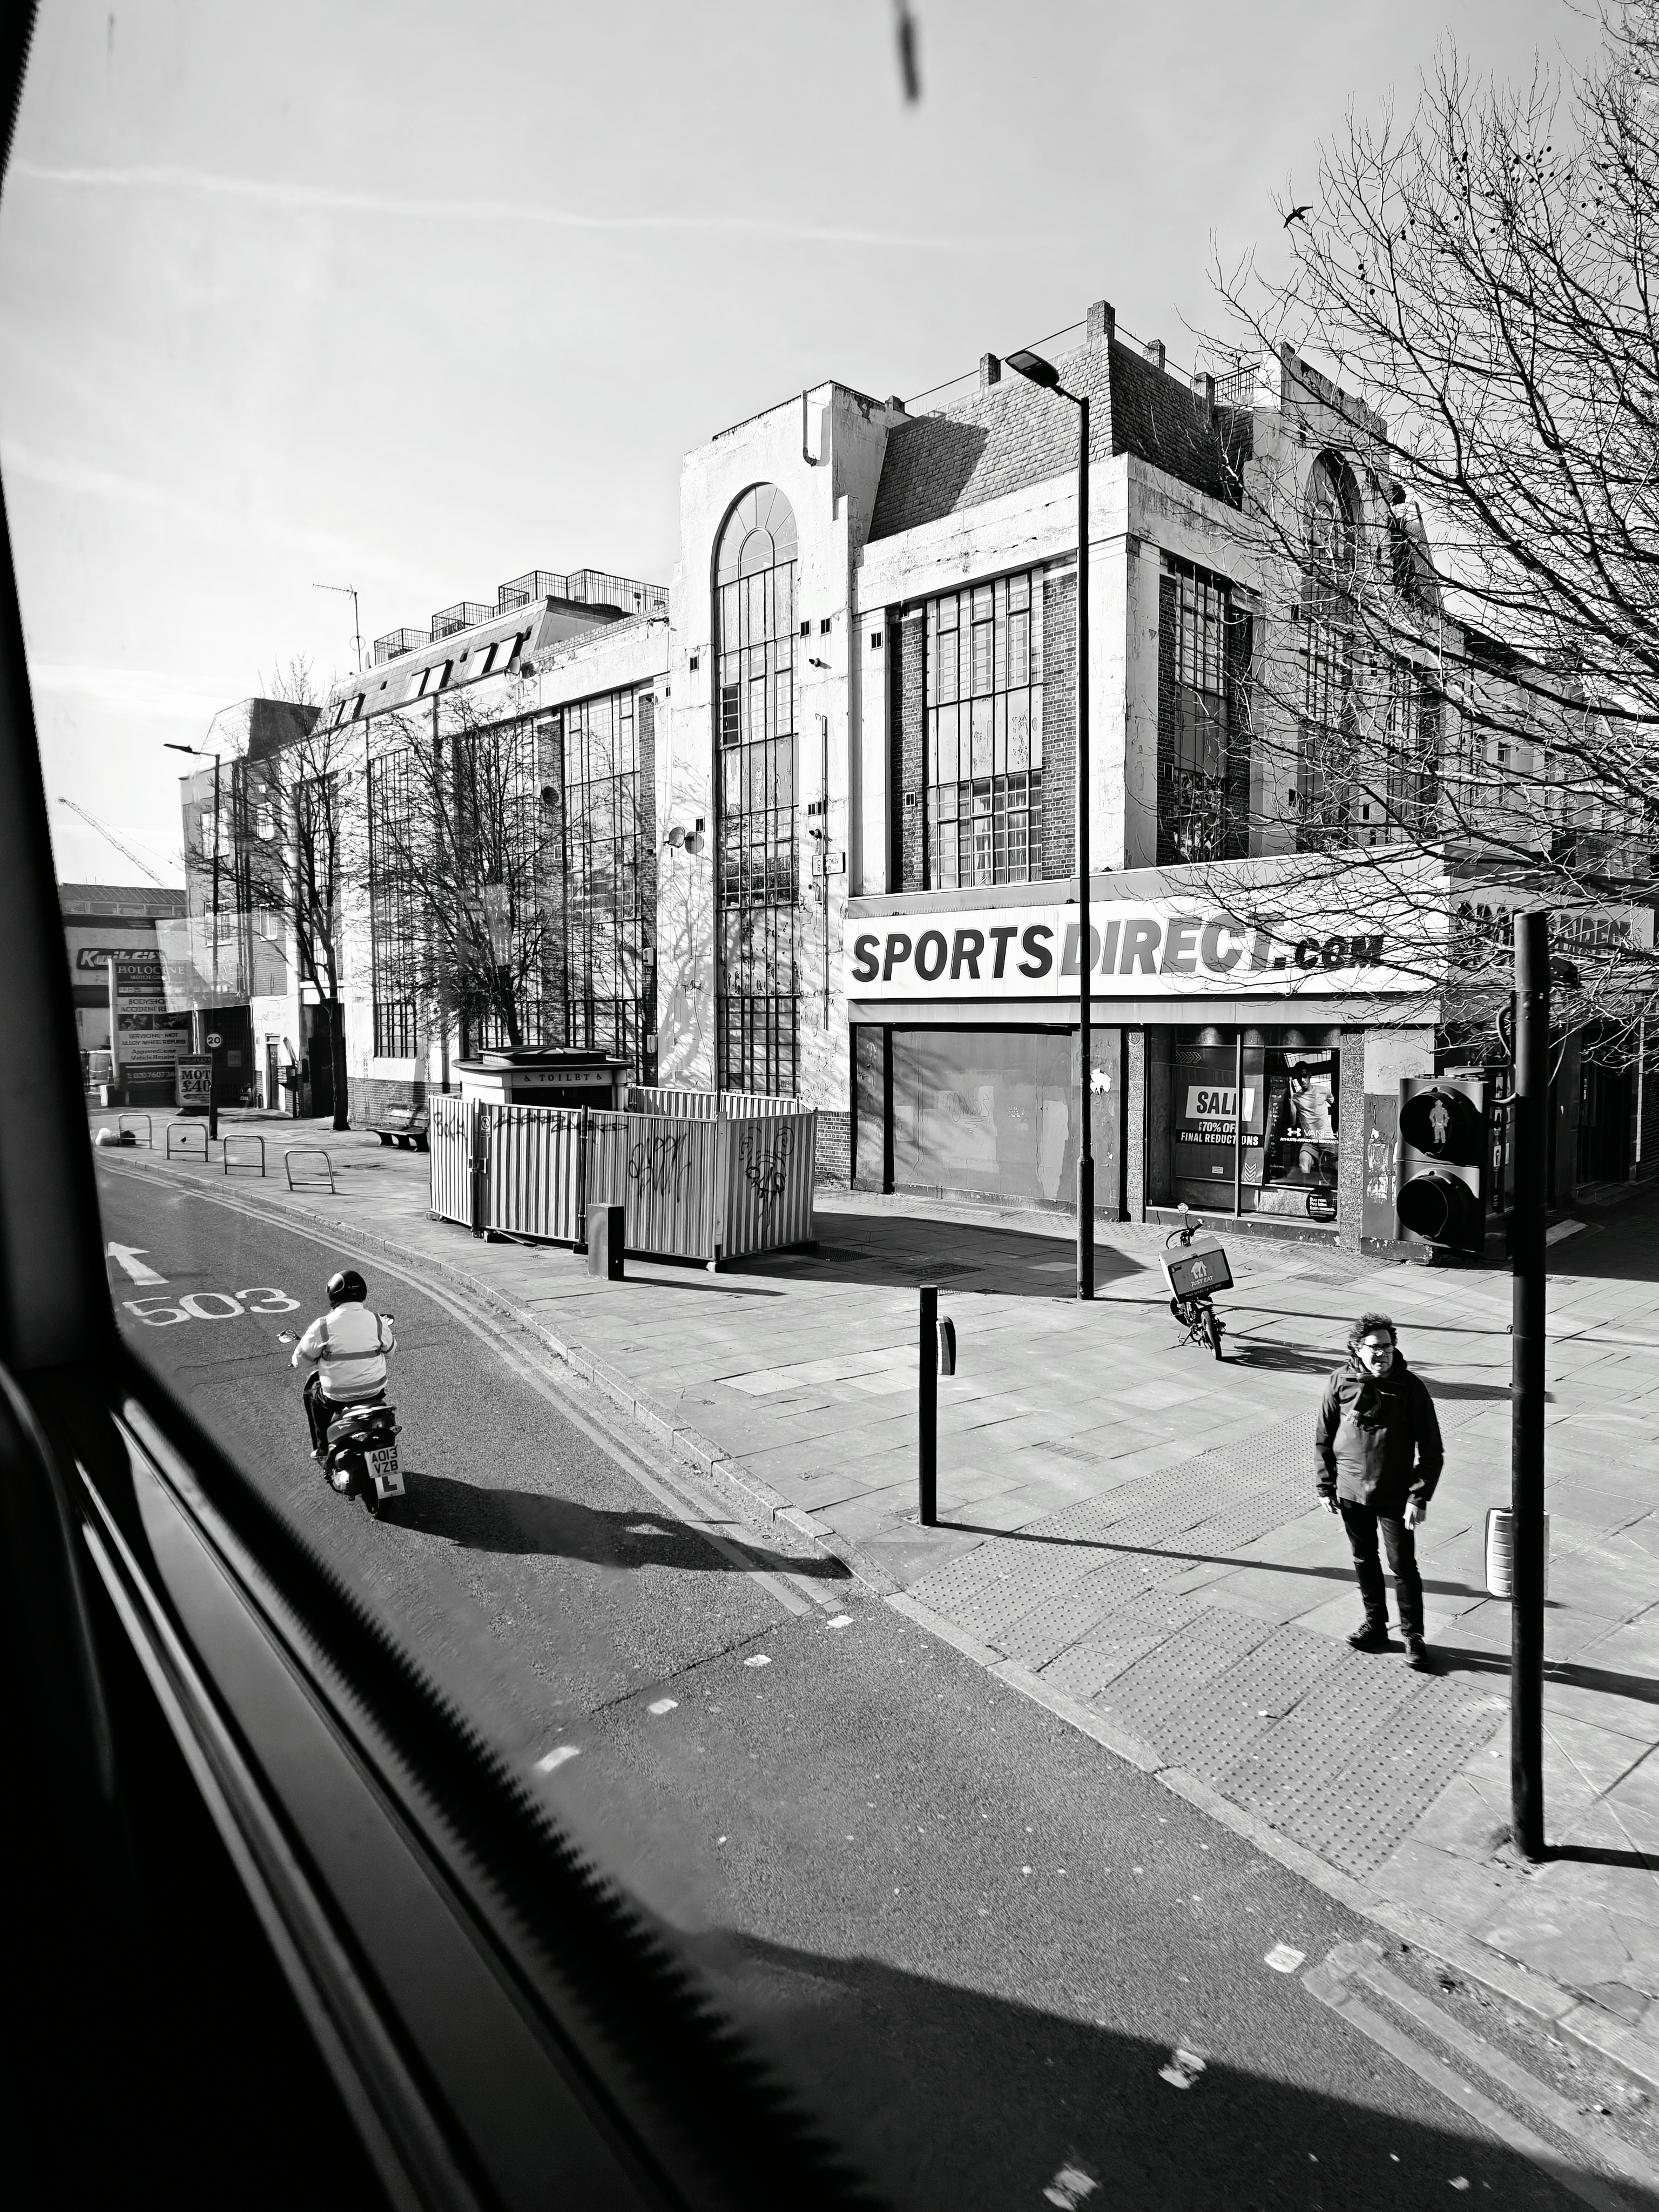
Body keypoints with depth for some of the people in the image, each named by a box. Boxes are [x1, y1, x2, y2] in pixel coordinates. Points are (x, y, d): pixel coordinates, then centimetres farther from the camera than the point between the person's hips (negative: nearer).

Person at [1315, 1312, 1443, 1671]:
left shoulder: (1410, 1387, -13)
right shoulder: (1341, 1383, -7)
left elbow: (1432, 1449, -8)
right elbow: (1323, 1437, 3)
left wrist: (1420, 1497, -12)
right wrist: (1326, 1487, 2)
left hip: (1395, 1497, -2)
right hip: (1351, 1493, 3)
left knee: (1403, 1567, 5)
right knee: (1364, 1560, 17)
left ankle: (1413, 1636, 22)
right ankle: (1375, 1622, 35)